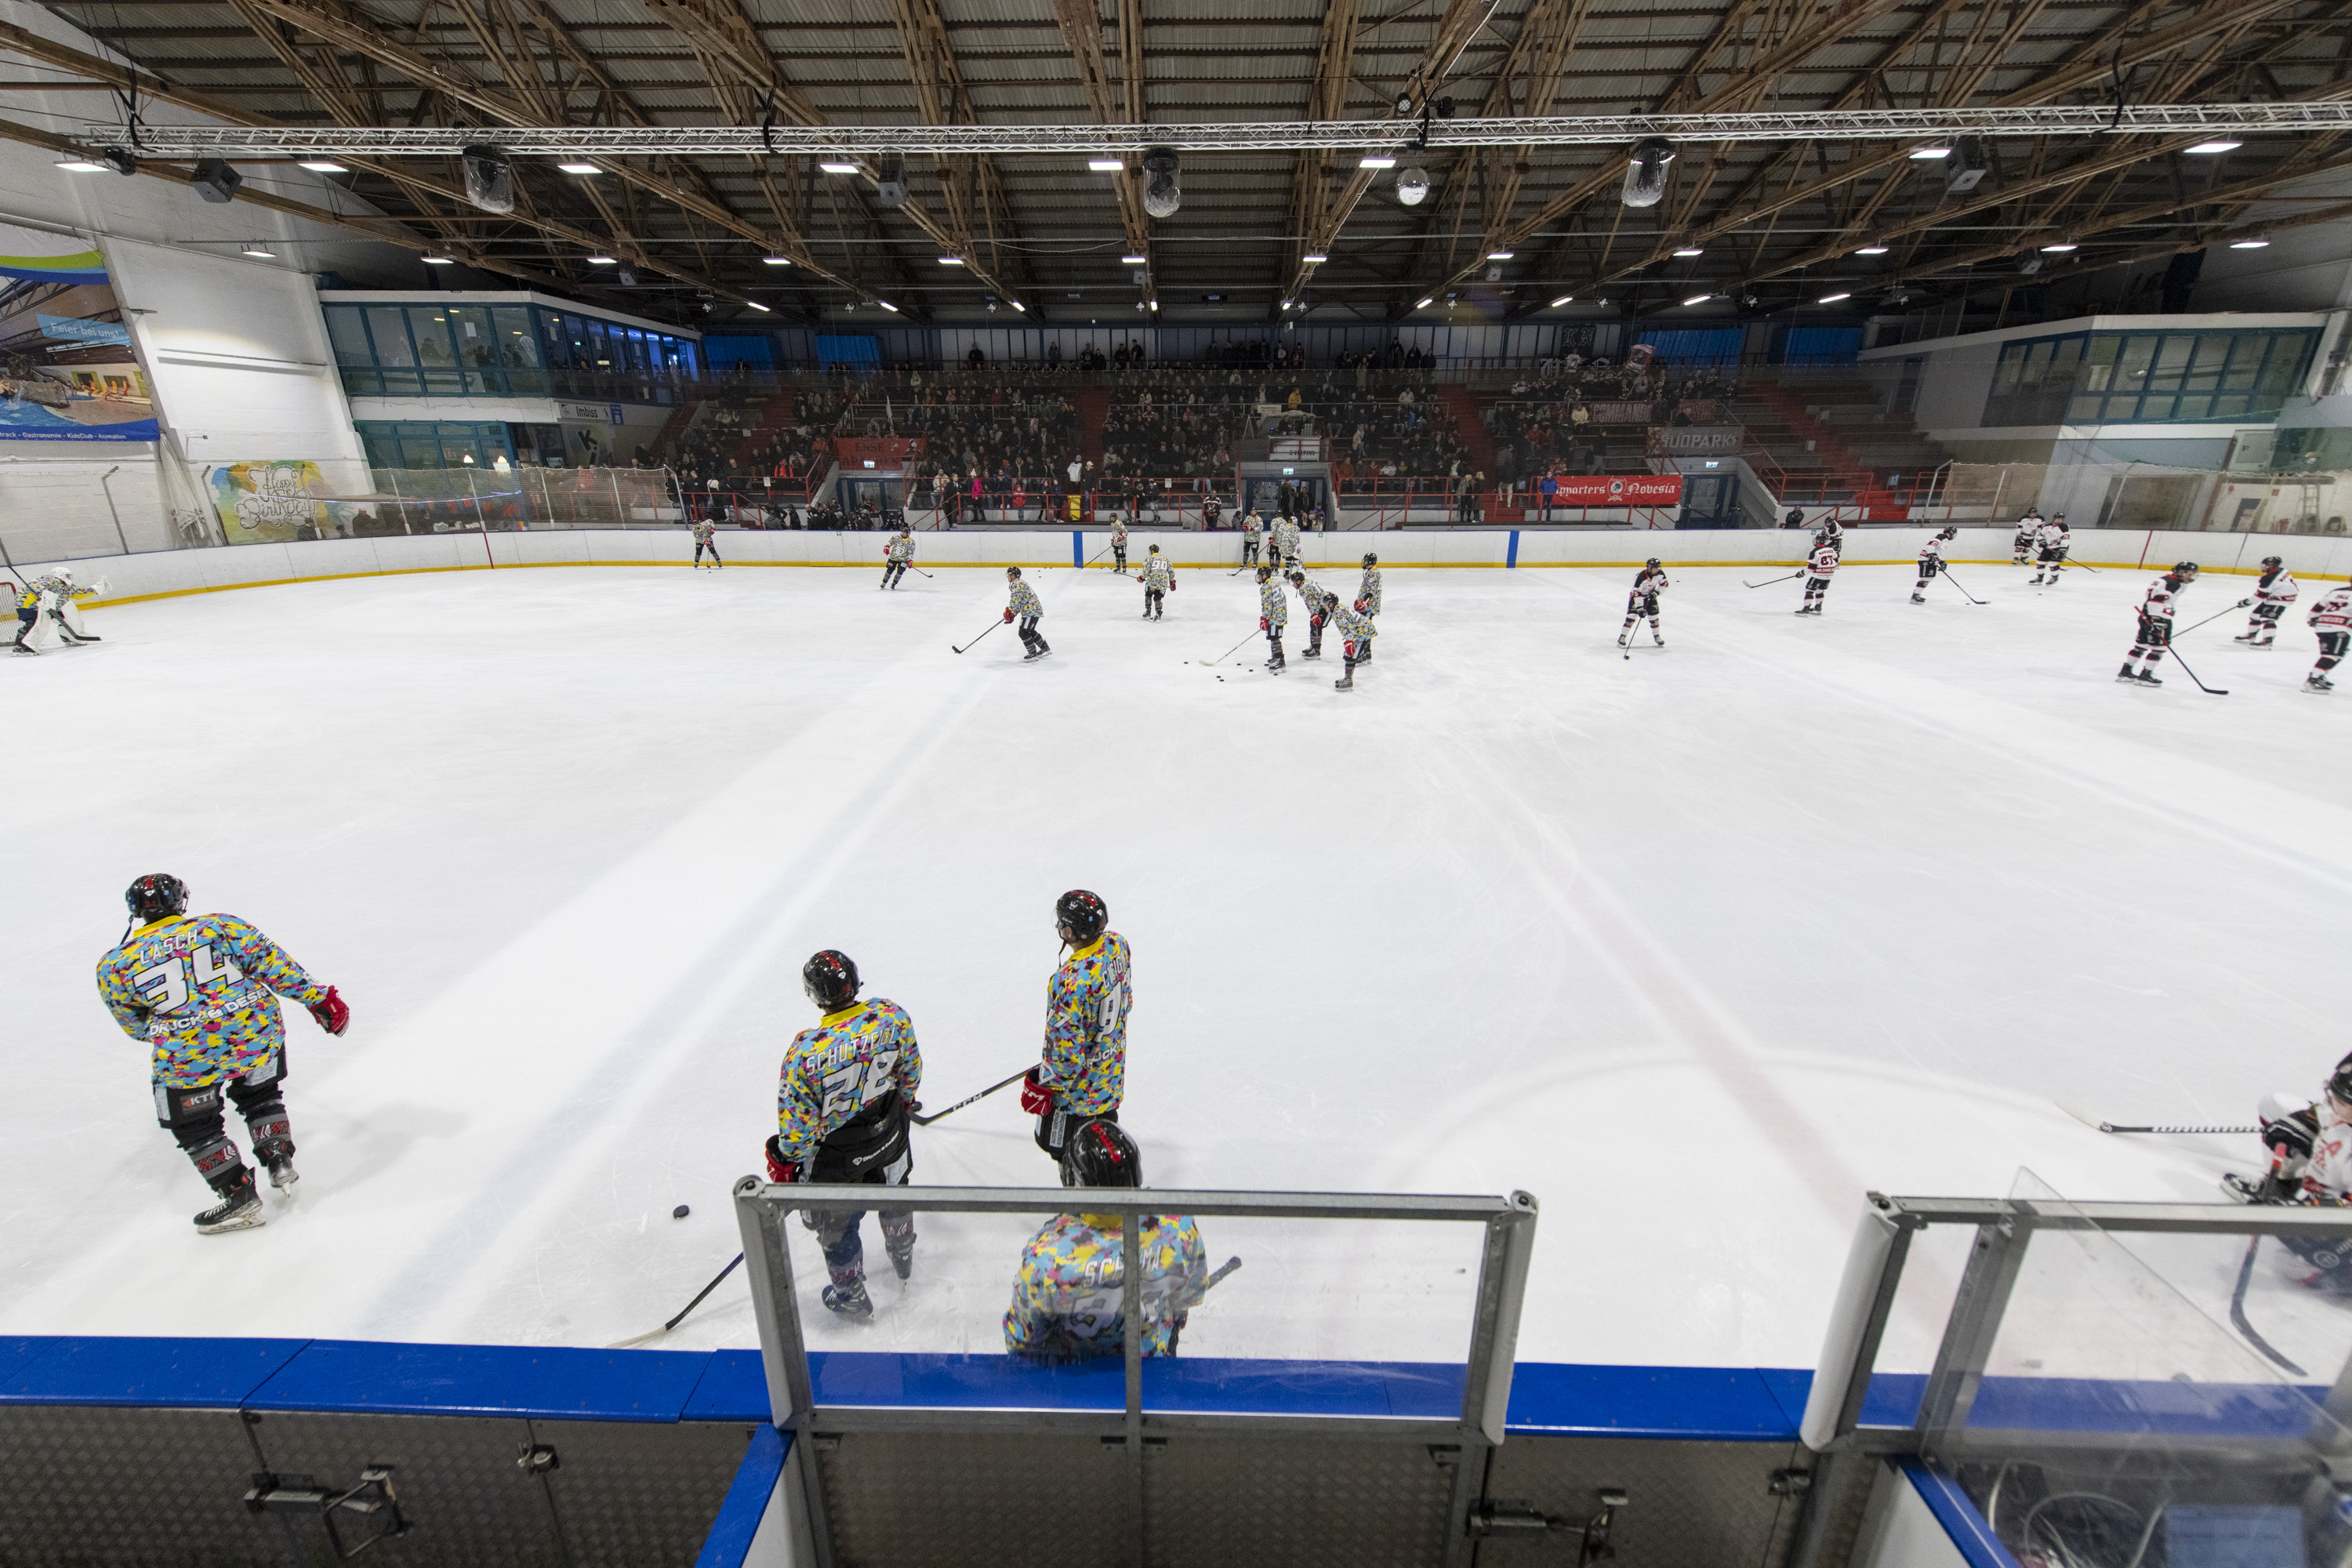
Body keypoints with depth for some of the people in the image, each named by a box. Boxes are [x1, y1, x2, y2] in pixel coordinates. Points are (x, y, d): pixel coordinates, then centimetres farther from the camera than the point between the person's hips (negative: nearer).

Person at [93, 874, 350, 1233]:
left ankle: (240, 1197, 14)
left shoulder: (115, 965, 7)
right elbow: (272, 963, -1)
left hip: (187, 1055, -2)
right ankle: (280, 1165, 25)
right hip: (258, 1031, 2)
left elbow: (136, 1027, 16)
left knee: (193, 1126, 18)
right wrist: (317, 998, 3)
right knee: (260, 1096, 28)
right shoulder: (220, 924, 5)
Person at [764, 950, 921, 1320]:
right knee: (894, 1193, 31)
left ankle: (851, 1299, 45)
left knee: (837, 1224, 23)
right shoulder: (893, 1016, -23)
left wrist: (786, 1163, 0)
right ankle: (903, 1257, 57)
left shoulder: (805, 1052, -34)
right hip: (889, 1134, 4)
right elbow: (911, 1070, -4)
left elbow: (797, 1124, -20)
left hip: (836, 1156, -3)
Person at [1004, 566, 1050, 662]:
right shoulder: (1020, 583, 20)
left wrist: (1009, 611, -11)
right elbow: (1019, 602, 24)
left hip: (1031, 611, -11)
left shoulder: (1017, 585, -15)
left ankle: (1033, 654, -4)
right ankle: (1045, 648, 35)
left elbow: (1016, 601, -23)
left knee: (1023, 632, -9)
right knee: (1030, 631, 23)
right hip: (1035, 610, 11)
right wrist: (1012, 614, 18)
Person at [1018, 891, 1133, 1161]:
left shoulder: (1071, 983, -38)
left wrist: (1042, 1087, -13)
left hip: (1079, 1085, -8)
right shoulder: (1117, 944, -14)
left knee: (1054, 1139, 15)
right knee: (1104, 1120, 31)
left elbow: (1066, 1052, -28)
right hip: (1112, 1068, 8)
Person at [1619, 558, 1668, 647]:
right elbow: (1637, 594, -34)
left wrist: (1656, 592, -14)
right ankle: (1622, 637, -11)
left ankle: (1657, 636, 20)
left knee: (1654, 615, 2)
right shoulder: (1641, 577, -33)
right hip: (1636, 596, -5)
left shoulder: (1660, 573, -16)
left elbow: (1664, 584, 1)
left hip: (1650, 596, 5)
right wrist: (1640, 608, -37)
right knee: (1632, 615, -16)